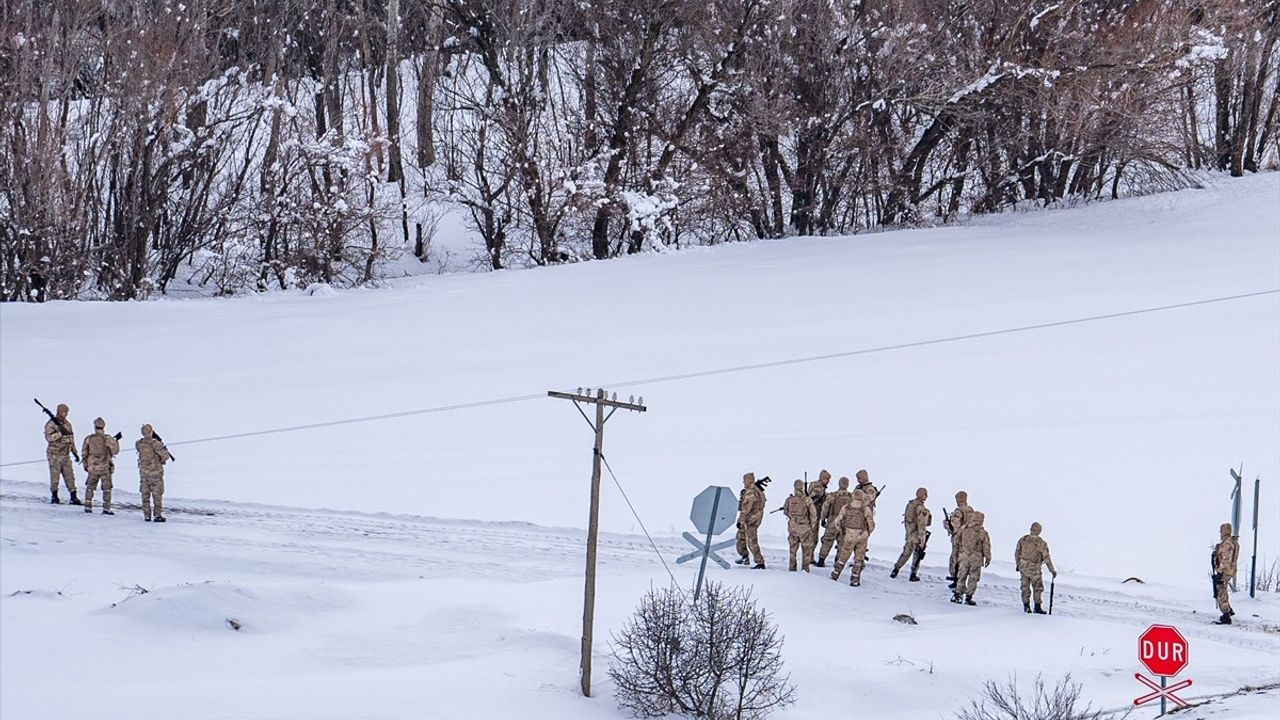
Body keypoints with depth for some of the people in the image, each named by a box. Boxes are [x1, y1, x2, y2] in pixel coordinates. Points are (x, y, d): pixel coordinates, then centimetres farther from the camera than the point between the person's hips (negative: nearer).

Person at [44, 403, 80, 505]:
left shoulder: (67, 423, 12)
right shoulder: (51, 424, -10)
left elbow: (71, 438, 20)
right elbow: (48, 437, -22)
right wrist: (60, 433, -28)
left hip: (66, 455, 6)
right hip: (55, 454, -6)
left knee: (69, 476, 2)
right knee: (55, 476, 1)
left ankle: (73, 497, 3)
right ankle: (54, 497, 13)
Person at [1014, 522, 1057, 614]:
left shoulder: (1023, 540, -5)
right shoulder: (1041, 543, -15)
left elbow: (1017, 553, 4)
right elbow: (1047, 558, -11)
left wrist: (1018, 564, 20)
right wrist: (1052, 570, -1)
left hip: (1023, 567, 3)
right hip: (1035, 569, -3)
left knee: (1025, 588, 15)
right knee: (1038, 588, 12)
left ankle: (1026, 606, 20)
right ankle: (1037, 607, 14)